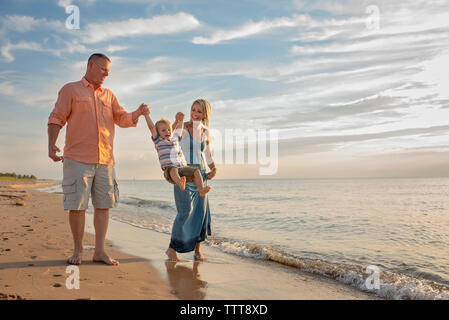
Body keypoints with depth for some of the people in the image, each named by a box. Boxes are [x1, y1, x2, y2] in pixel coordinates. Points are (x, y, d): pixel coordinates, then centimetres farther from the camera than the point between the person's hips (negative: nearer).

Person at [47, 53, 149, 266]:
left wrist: (138, 113, -4)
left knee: (103, 205, 4)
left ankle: (100, 251, 12)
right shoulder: (70, 90, 8)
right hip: (78, 158, -4)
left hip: (105, 160, 4)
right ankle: (78, 250, 13)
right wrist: (51, 145, -10)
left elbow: (123, 119, 16)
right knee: (77, 205, -2)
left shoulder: (109, 95, 21)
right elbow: (56, 119, 3)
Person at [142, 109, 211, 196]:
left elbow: (179, 129, 42)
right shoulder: (158, 141, 10)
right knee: (173, 169, -39)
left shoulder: (175, 138, 24)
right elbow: (151, 127, 2)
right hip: (169, 170, -5)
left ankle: (201, 190, -30)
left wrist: (181, 120, 47)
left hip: (182, 167, 5)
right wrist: (147, 115, 1)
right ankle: (180, 183, -66)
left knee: (196, 171, -17)